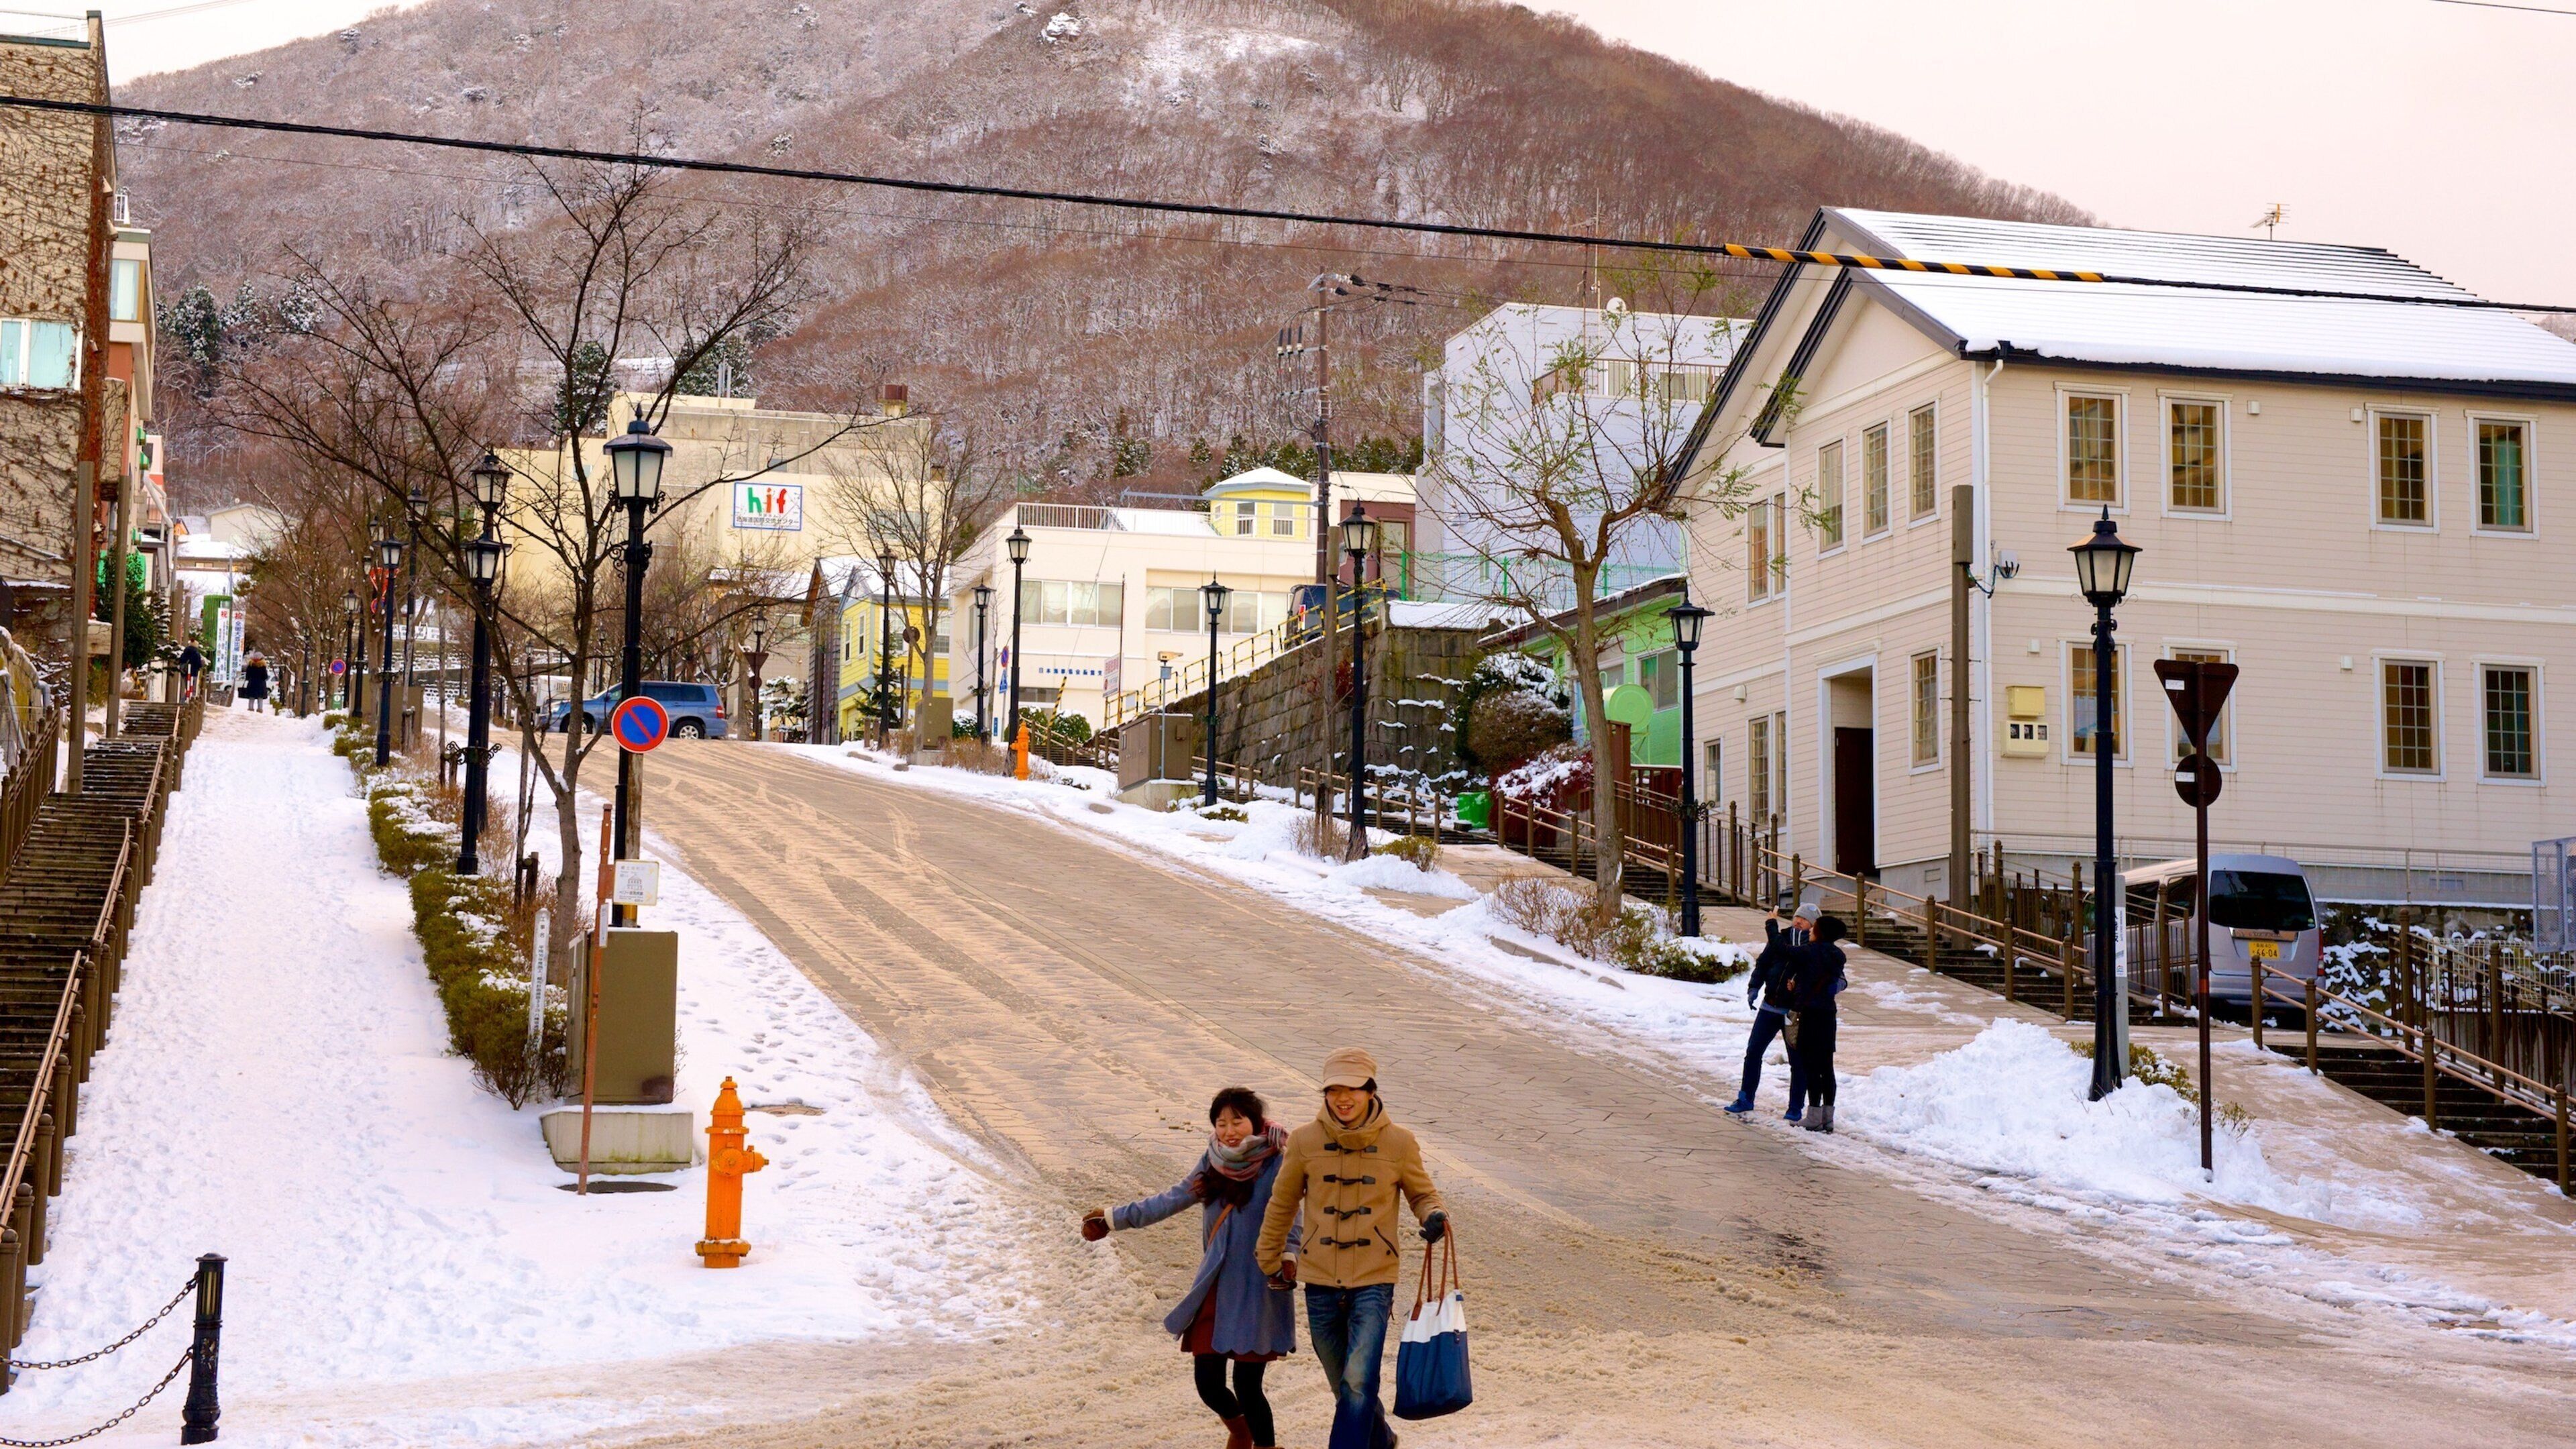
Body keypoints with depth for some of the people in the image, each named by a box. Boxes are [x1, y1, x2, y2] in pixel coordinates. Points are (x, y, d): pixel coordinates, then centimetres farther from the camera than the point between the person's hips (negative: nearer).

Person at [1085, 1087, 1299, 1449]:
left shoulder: (1276, 1166, -10)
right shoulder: (1213, 1163, 6)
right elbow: (1171, 1200, 16)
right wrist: (1113, 1219, 19)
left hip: (1257, 1293, -5)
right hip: (1214, 1291, 5)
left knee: (1247, 1386, -6)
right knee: (1209, 1382, 6)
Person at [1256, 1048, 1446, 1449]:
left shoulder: (1398, 1143, -5)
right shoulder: (1305, 1141, -3)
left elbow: (1422, 1194, 11)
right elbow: (1282, 1204, 12)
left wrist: (1434, 1215, -12)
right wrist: (1271, 1261, 19)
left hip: (1374, 1281, -2)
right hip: (1321, 1283, 2)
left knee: (1358, 1382, -18)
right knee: (1346, 1386, 15)